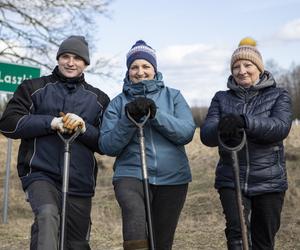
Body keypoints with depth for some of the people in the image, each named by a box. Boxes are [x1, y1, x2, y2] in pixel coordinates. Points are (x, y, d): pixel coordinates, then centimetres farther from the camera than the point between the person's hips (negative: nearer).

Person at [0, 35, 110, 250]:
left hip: (80, 181, 3)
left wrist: (84, 128, -12)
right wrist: (50, 122, -14)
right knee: (47, 215, -33)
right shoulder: (34, 88, 9)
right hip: (41, 174, -2)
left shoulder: (98, 99, 13)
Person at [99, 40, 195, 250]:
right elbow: (107, 146, -1)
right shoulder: (118, 103, 9)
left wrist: (155, 114, -18)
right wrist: (129, 119, -15)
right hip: (131, 174, -1)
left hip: (172, 177, 2)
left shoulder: (173, 96, 8)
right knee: (134, 210, -34)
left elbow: (187, 132, -6)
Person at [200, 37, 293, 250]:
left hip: (269, 182, 0)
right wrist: (222, 128, -29)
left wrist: (245, 122, -33)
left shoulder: (278, 96, 4)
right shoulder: (222, 98, 9)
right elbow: (206, 134, -5)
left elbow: (281, 127, -16)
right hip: (231, 180, 0)